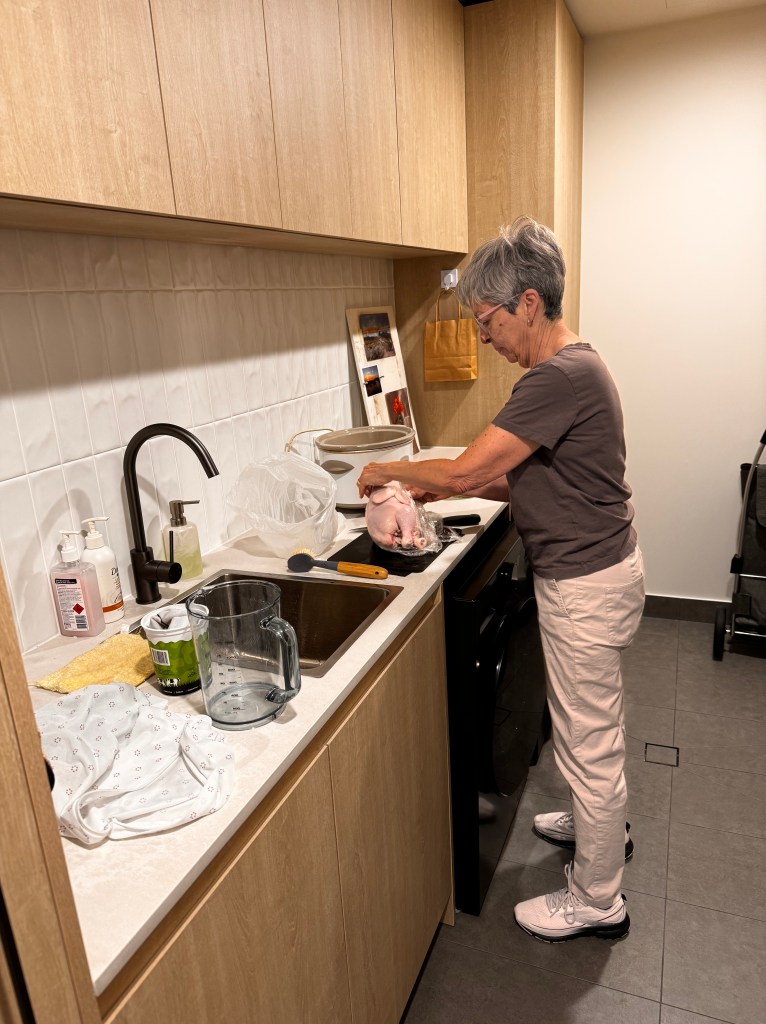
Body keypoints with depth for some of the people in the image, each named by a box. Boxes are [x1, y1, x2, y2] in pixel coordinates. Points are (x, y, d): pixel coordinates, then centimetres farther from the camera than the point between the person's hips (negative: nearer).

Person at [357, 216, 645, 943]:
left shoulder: (562, 376, -25)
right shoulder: (568, 368, 8)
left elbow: (467, 471, -27)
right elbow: (524, 481, 11)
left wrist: (389, 469, -10)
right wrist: (442, 487, 2)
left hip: (586, 586, -10)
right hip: (589, 574, 10)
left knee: (587, 737, 7)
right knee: (591, 725, 27)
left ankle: (597, 899, 29)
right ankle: (600, 824, 51)